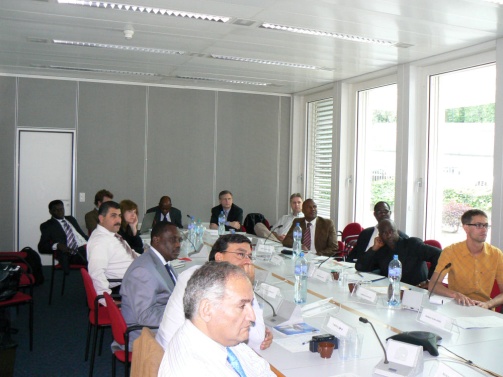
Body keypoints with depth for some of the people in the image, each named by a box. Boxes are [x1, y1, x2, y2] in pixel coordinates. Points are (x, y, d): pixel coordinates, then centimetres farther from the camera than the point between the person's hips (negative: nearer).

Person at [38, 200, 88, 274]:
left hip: (85, 248, 6)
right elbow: (41, 247, 1)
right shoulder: (47, 226, 10)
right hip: (71, 255, -6)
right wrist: (57, 245, -19)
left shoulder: (71, 219, 27)